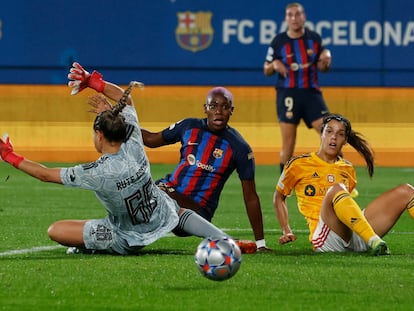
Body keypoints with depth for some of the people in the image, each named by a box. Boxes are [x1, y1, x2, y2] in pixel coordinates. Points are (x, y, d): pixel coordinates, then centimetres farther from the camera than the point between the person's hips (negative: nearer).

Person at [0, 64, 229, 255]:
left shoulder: (96, 173, -28)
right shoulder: (134, 146, -15)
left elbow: (46, 174, -15)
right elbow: (125, 99, 3)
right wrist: (94, 82, 1)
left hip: (128, 241, -5)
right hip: (163, 217, 5)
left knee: (55, 231, -6)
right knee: (180, 212, 37)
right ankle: (224, 240, 17)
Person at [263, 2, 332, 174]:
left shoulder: (314, 38, 6)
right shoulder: (279, 41, 1)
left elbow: (322, 68, 14)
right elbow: (266, 71, 7)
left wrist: (325, 60, -8)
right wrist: (274, 64, -15)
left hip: (311, 93, 2)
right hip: (288, 94, -2)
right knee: (288, 143, -3)